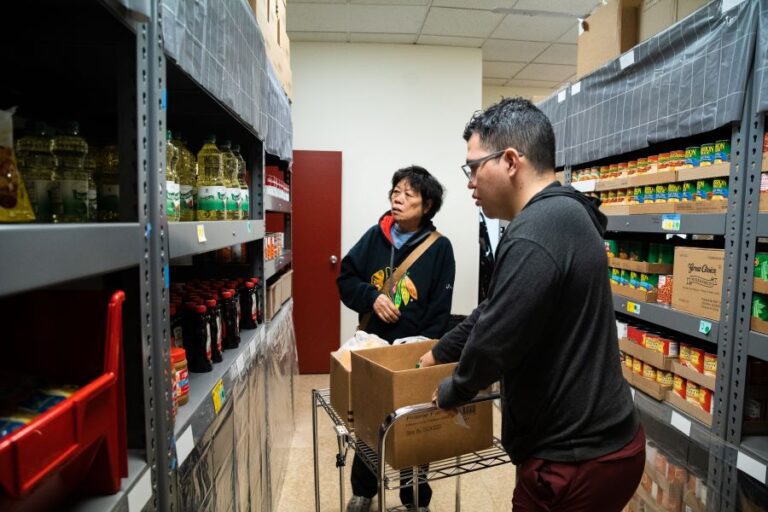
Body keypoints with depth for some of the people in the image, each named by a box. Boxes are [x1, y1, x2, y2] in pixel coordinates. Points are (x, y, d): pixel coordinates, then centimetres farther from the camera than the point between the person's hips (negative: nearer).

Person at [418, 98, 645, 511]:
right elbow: (493, 311, 14)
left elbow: (495, 341, -26)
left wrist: (451, 391, -5)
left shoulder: (535, 234, -26)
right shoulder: (562, 216, 8)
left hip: (575, 459, -9)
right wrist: (436, 355, 20)